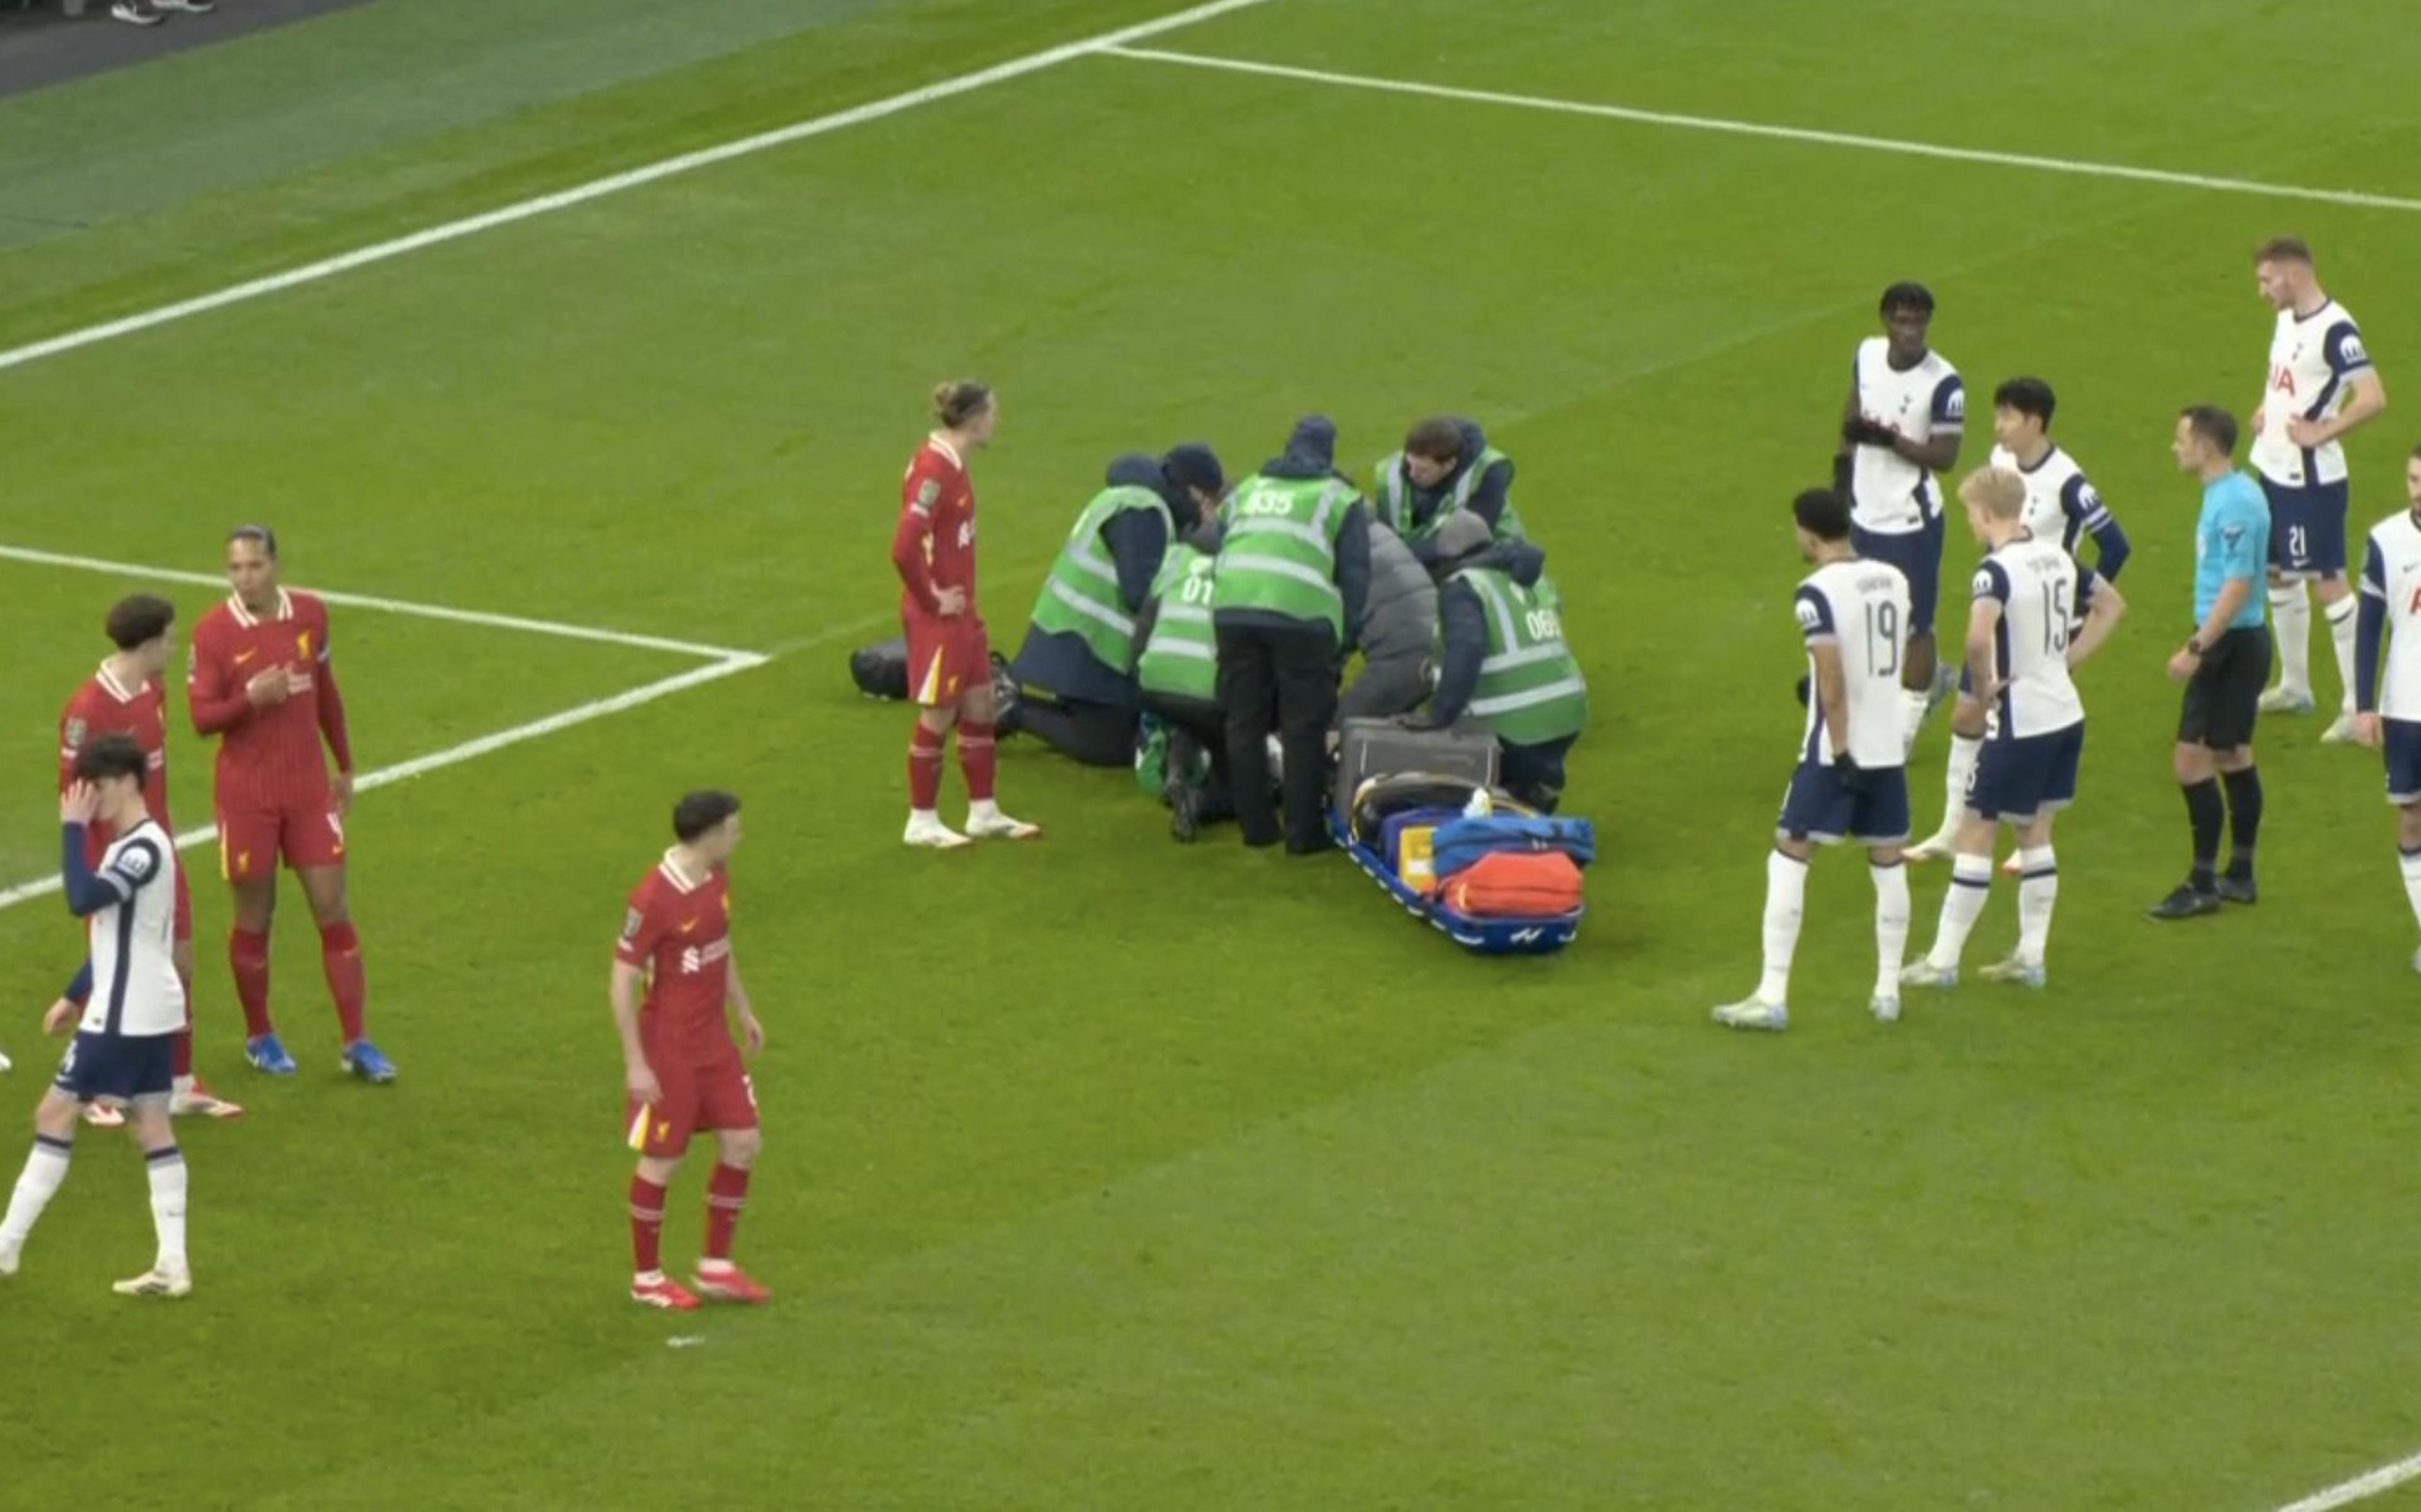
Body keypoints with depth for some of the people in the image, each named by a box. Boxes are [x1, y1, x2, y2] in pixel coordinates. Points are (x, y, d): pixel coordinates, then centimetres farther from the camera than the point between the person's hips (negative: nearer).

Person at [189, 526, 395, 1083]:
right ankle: (259, 1036, 25)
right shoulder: (214, 631, -11)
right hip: (247, 794, -3)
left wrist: (345, 767, 17)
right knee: (254, 916, 7)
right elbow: (202, 717, -12)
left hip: (309, 787, 3)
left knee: (333, 910, 1)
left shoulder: (310, 614, 0)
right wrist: (250, 698, -30)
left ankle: (356, 1043, 6)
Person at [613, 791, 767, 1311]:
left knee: (742, 1143, 9)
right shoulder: (654, 899, -25)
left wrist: (743, 1011, 23)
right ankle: (647, 1278, 21)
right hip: (669, 1049, -8)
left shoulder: (717, 878, 1)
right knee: (663, 1161, 4)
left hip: (714, 1041, 8)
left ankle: (716, 1268, 22)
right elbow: (622, 982, -21)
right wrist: (635, 1064, -20)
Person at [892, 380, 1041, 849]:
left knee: (980, 705, 14)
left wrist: (963, 598, 14)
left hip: (960, 611, 9)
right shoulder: (934, 471, -22)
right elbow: (904, 549, -28)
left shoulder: (950, 464, 8)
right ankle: (921, 823, 11)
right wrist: (934, 599, -17)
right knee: (938, 716, 0)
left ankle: (983, 813, 24)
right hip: (937, 616, -9)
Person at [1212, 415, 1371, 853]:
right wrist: (1345, 634, 15)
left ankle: (1256, 825, 18)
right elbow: (1356, 575, 9)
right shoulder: (1339, 499, 15)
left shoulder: (1246, 492, 28)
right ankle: (1304, 831, 5)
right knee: (1304, 728, 3)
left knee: (1244, 722, 12)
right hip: (1301, 615, -4)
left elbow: (1216, 550, 28)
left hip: (1232, 612, 4)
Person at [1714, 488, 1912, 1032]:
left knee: (1787, 862, -1)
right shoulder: (1893, 580, 7)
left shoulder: (1817, 592, -14)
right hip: (1889, 747, 6)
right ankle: (1888, 991, 22)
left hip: (1838, 752, -6)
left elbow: (1832, 678, -19)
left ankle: (1772, 997, -5)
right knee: (1888, 864, 17)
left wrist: (1841, 752, -15)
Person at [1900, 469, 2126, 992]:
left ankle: (1943, 960, 6)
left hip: (2020, 724, -8)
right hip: (2065, 713, 8)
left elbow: (1978, 639, -36)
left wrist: (1982, 686, -18)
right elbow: (2111, 604, 21)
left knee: (1976, 832, 1)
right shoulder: (2056, 556, 6)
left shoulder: (1998, 570, -19)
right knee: (2034, 831, 16)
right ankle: (2031, 956, 18)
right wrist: (2068, 657, 13)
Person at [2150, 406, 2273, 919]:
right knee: (2232, 756, 16)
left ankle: (2203, 886, -3)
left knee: (2192, 757, -7)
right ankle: (2240, 876, 23)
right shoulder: (2226, 494, 10)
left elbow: (2237, 585, -24)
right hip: (2240, 642, 10)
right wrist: (2202, 642, 19)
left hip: (2232, 644, -10)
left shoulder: (2235, 502, -20)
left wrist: (2197, 649, -23)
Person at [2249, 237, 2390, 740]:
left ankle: (2357, 705, 0)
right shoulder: (2287, 320, 7)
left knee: (2327, 580, -5)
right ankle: (2294, 687, 33)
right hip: (2275, 469, 10)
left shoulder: (2335, 330, -21)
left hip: (2311, 478, -10)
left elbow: (2373, 398, -28)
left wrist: (2322, 433, -22)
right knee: (2278, 573, 18)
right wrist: (2264, 411, 9)